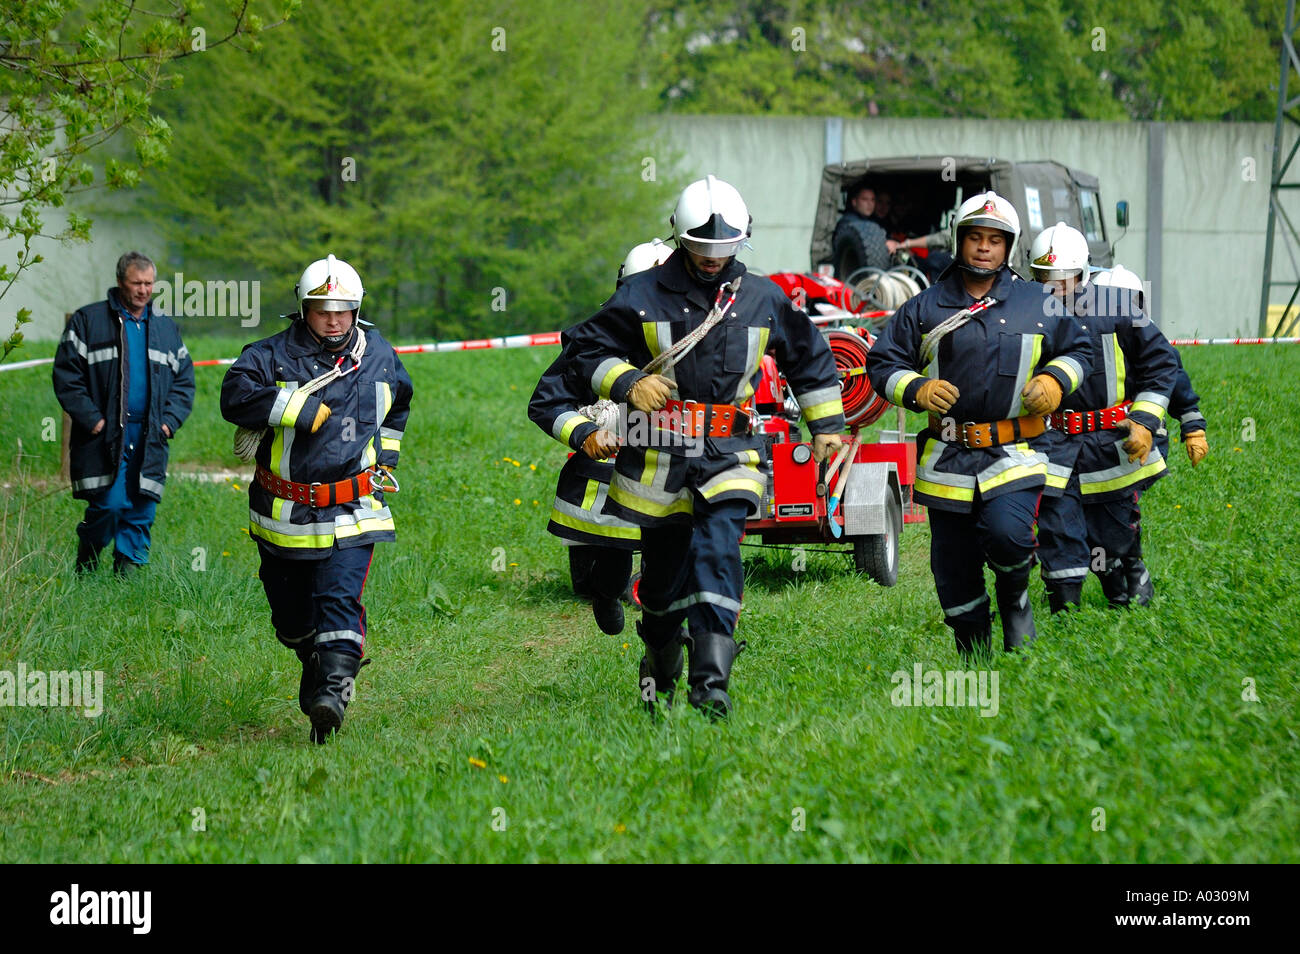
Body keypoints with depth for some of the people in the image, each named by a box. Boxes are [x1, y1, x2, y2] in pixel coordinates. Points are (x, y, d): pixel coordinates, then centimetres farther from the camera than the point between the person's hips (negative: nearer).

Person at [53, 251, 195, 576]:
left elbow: (184, 381, 20)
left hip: (149, 440, 4)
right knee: (108, 507, -12)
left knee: (142, 514, 1)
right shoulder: (89, 321, 2)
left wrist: (170, 421, 4)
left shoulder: (165, 327, 16)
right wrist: (91, 419, -10)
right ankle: (83, 575, 10)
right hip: (104, 437, -4)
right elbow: (66, 375, -1)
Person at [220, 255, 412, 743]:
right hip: (284, 515, 0)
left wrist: (385, 456, 21)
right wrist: (305, 411, -25)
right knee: (290, 615, 12)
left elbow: (398, 403, 29)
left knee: (340, 599, -19)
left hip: (350, 514, 0)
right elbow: (237, 396, -26)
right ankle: (314, 666, 40)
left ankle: (335, 687, -28)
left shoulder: (379, 358, 6)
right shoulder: (273, 356, -8)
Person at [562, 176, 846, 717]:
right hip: (660, 454, 0)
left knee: (718, 549, -20)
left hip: (728, 452, 0)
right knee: (664, 564, 10)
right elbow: (588, 347, 7)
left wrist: (827, 424, 22)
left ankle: (711, 679, -28)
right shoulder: (643, 296, 1)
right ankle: (660, 663, 36)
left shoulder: (763, 300, 9)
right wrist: (628, 382, -10)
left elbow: (808, 357, 23)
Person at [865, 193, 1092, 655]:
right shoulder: (924, 309, 7)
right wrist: (916, 390, -12)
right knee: (954, 566, 3)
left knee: (1007, 534, -26)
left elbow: (1077, 350, 18)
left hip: (1015, 454, -2)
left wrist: (1055, 381, -3)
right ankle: (973, 654, 20)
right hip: (947, 457, 2)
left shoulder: (1039, 305, 8)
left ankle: (1015, 596, 7)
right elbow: (882, 363, 8)